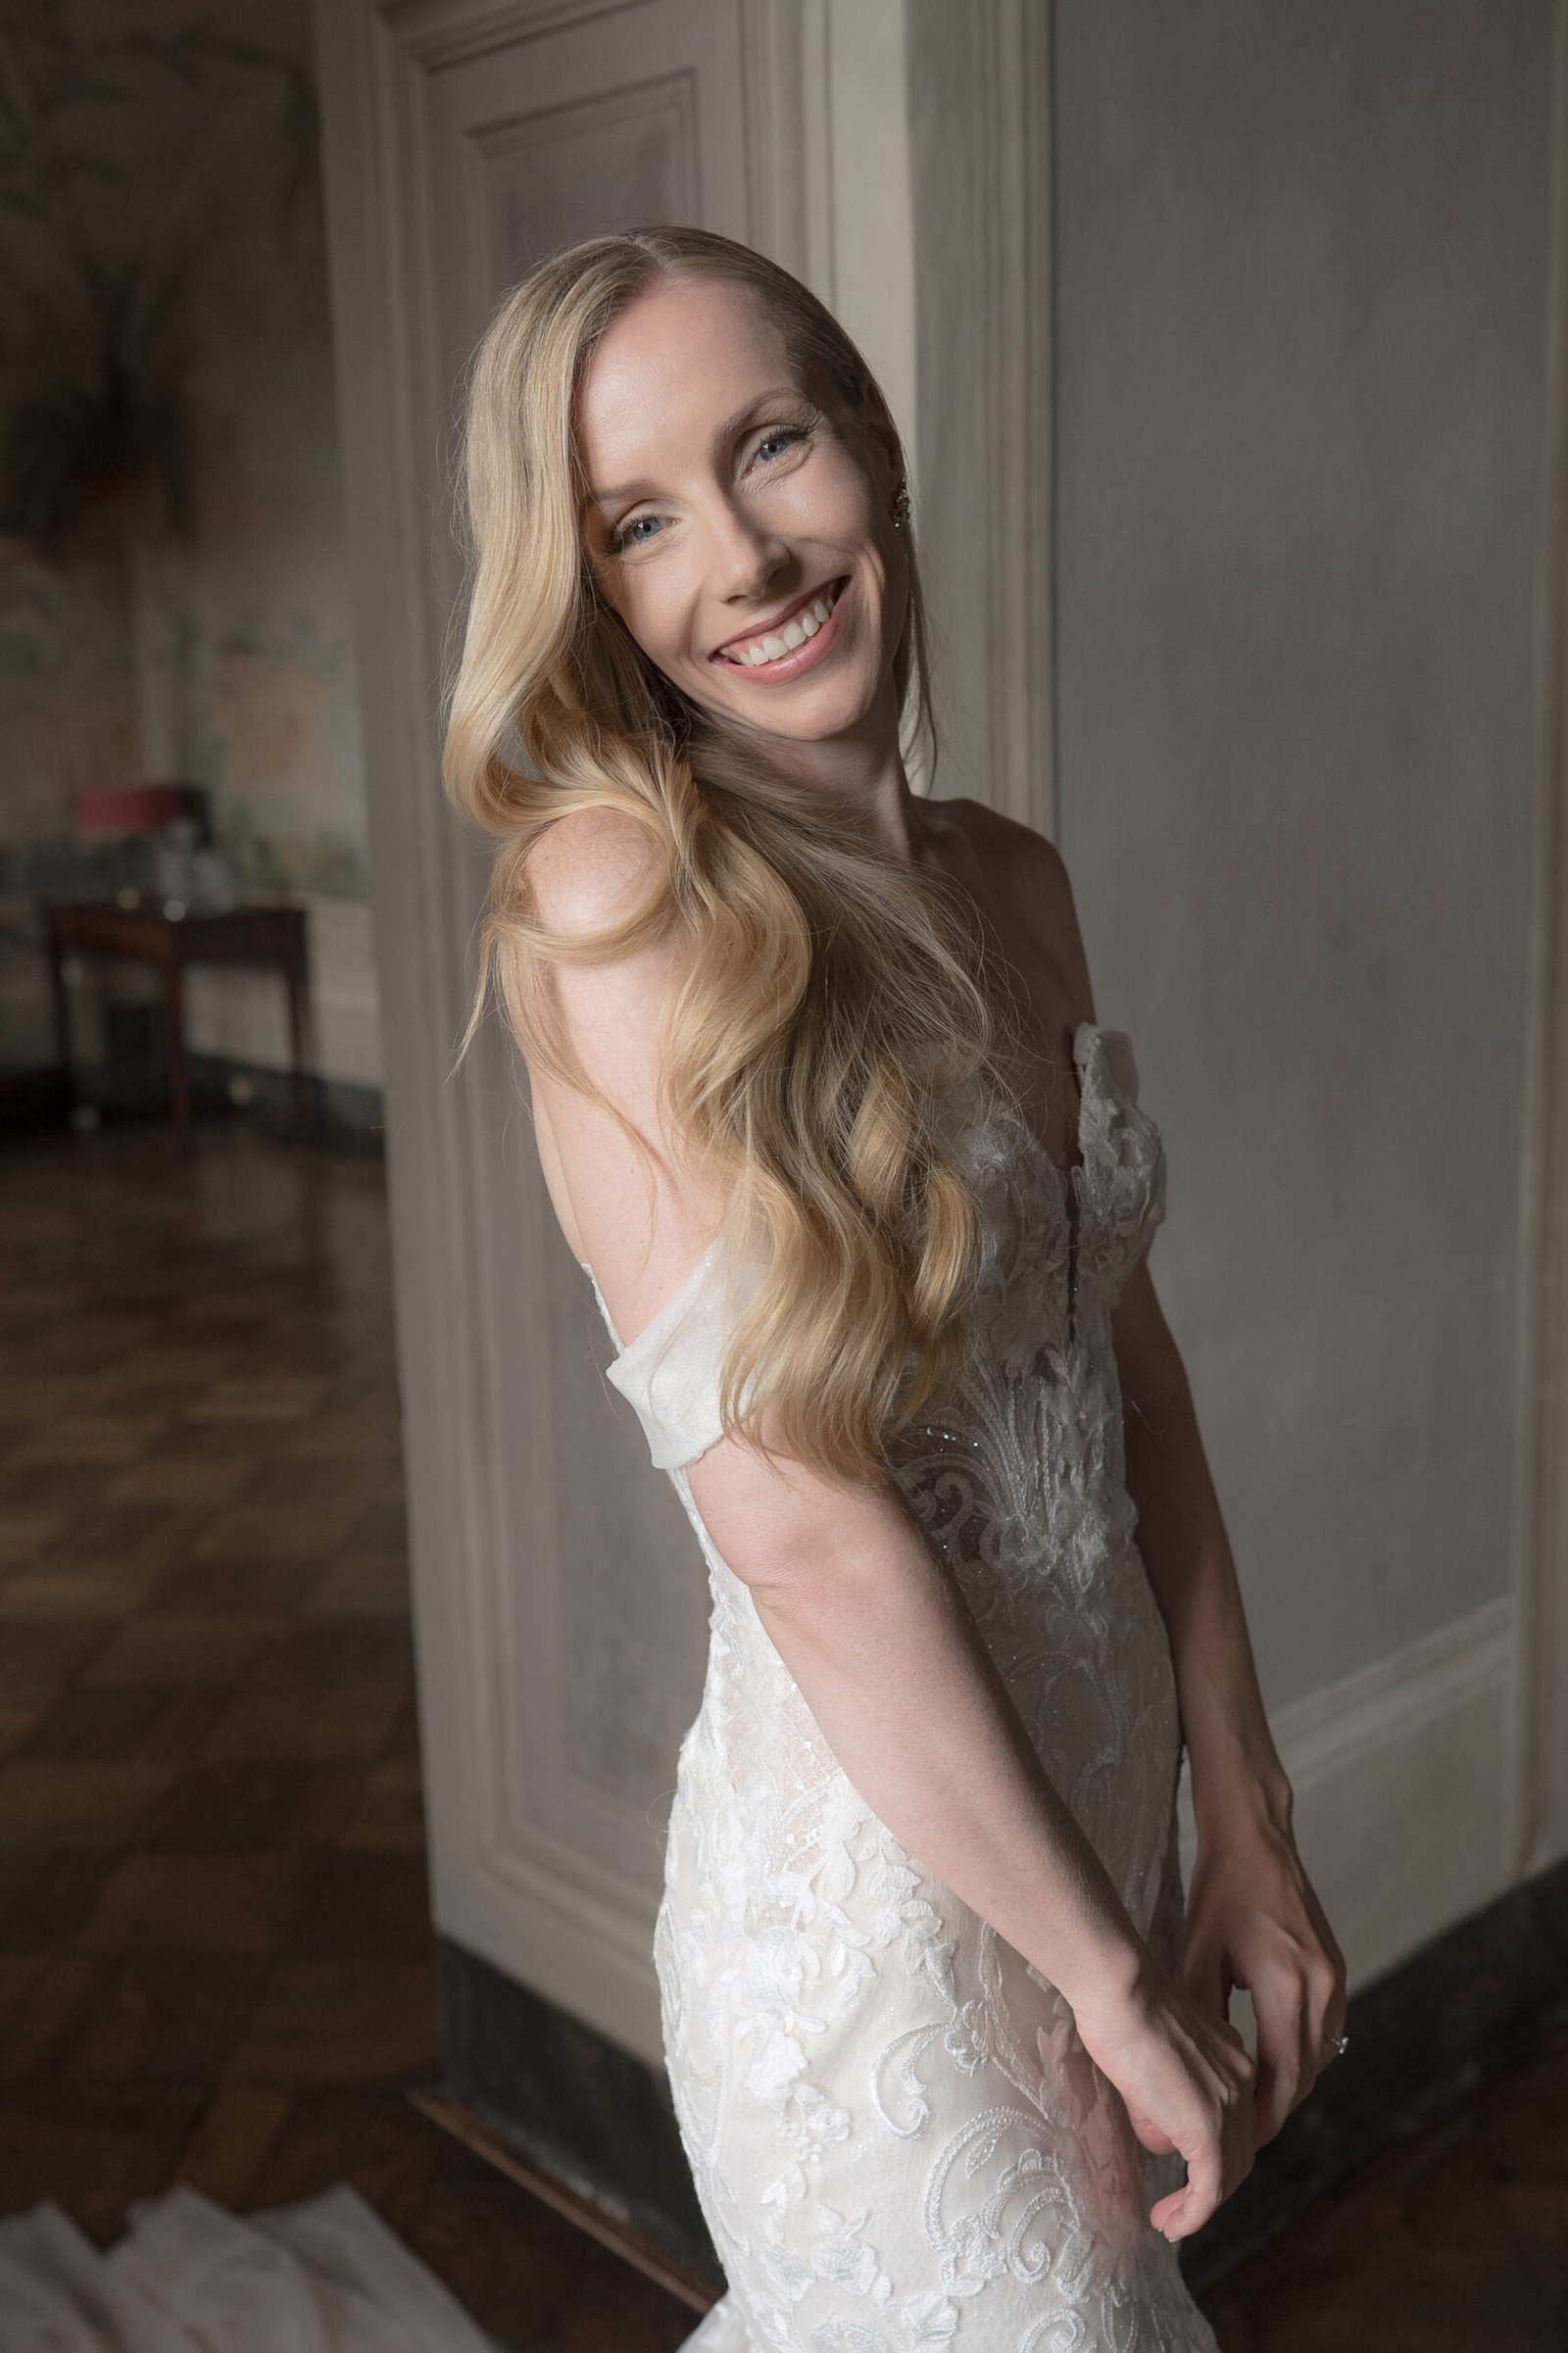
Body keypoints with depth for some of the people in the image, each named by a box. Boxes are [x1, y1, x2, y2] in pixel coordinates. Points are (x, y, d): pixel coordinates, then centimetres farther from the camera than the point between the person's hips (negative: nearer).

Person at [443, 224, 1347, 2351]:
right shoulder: (618, 888, -19)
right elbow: (797, 1518, -22)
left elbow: (1126, 1362, 5)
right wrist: (1113, 1975, -15)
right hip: (878, 1884, -6)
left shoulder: (1011, 883, 2)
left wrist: (1247, 1837, 3)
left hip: (1092, 1815, 6)